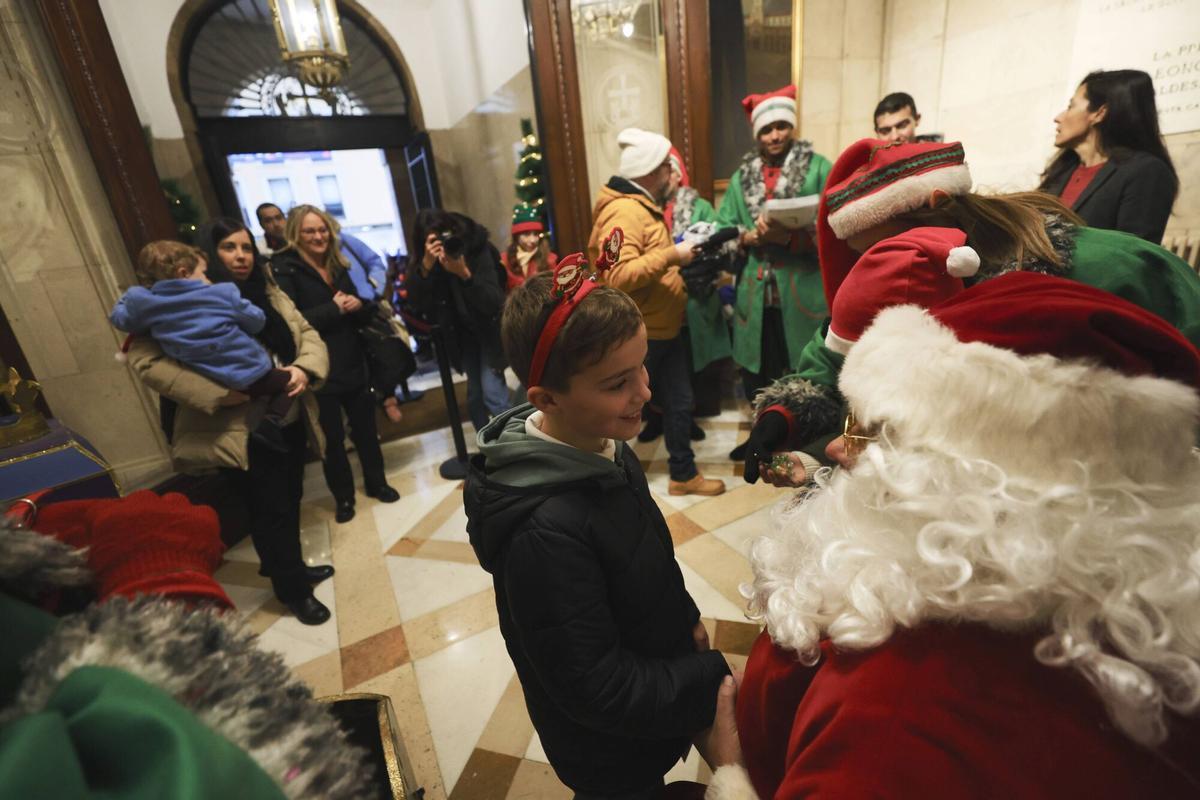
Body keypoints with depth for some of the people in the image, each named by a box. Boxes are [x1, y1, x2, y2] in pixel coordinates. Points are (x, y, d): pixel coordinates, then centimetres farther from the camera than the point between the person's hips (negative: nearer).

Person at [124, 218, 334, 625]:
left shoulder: (271, 294, 10)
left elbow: (309, 335, 7)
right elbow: (145, 361, -16)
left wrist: (305, 368, -14)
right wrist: (216, 392, -25)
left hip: (290, 421, 6)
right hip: (241, 432, -6)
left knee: (290, 501, 19)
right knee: (270, 510, 4)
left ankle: (288, 567, 43)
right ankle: (292, 589, 25)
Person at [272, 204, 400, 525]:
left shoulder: (337, 266, 11)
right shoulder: (283, 269, -7)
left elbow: (363, 315, 13)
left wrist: (358, 305, -9)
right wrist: (334, 309, -16)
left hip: (353, 363, 5)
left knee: (365, 427, 13)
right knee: (332, 437, 7)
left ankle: (376, 483, 32)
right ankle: (343, 497, 25)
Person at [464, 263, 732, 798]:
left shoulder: (605, 445, -14)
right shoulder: (545, 532, -40)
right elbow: (596, 689, -28)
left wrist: (686, 619, 4)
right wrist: (714, 677, -23)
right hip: (611, 754, -6)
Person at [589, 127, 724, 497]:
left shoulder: (643, 206, 15)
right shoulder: (623, 212, -19)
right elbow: (618, 275, -31)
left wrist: (674, 256, 8)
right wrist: (672, 255, -25)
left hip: (663, 329, 10)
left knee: (679, 402, 14)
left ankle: (684, 474, 29)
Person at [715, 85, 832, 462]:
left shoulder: (819, 168, -2)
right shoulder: (742, 175, 12)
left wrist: (789, 238, -22)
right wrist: (748, 236, -11)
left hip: (803, 292, -4)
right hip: (755, 292, 4)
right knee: (755, 370, 15)